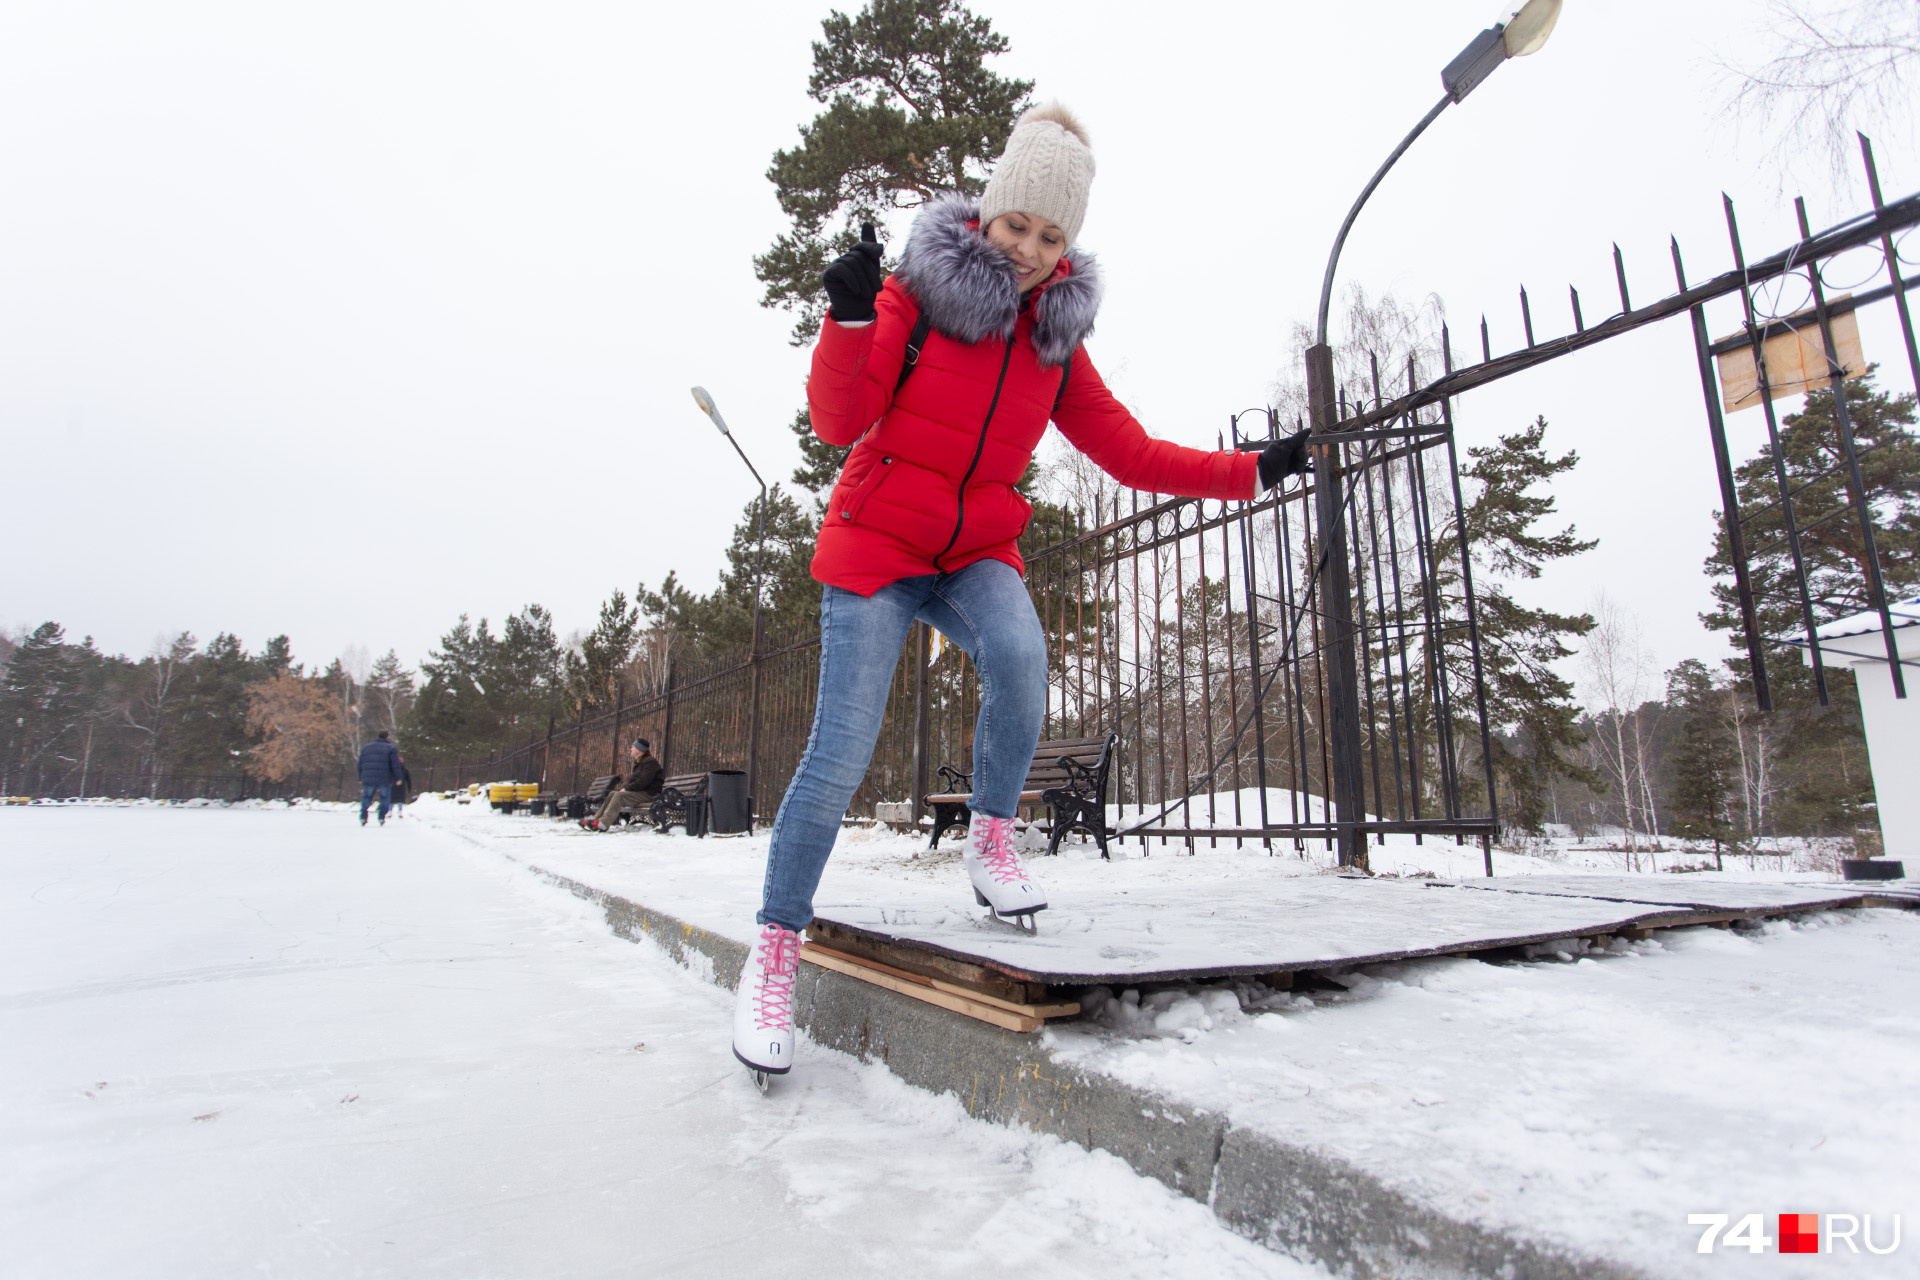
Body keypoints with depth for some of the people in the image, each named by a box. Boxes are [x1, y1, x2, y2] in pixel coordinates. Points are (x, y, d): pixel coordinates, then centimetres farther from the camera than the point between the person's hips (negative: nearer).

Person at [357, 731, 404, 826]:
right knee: (385, 799, 7)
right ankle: (382, 818, 1)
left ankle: (363, 818, 2)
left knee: (366, 798, 13)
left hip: (368, 779, 3)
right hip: (385, 779, -3)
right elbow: (395, 765, -6)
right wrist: (398, 778, 1)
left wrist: (361, 779, 22)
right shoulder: (391, 748, 0)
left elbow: (360, 765, 16)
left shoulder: (366, 747, 15)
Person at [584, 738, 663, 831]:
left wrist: (626, 788, -17)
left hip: (648, 794, -10)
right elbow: (633, 780, 21)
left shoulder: (650, 762, -10)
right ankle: (596, 819, -10)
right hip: (638, 792, 10)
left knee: (619, 796, -26)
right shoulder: (639, 763, 22)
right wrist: (624, 786, 1)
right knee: (612, 794, -3)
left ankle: (603, 824, -35)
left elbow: (643, 782, -19)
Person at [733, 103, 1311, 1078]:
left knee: (1019, 657, -32)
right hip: (876, 544, -2)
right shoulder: (915, 292, -5)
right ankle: (775, 948, 7)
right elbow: (839, 423, -12)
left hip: (979, 551, 3)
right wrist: (851, 320, -28)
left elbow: (1132, 454, 7)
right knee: (840, 756, -12)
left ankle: (991, 837, -5)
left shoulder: (1058, 341, 7)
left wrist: (1253, 471, 3)